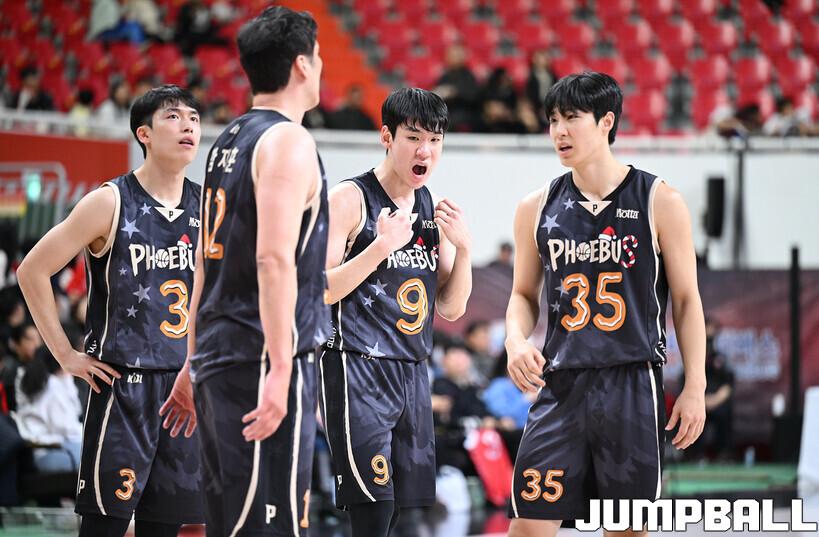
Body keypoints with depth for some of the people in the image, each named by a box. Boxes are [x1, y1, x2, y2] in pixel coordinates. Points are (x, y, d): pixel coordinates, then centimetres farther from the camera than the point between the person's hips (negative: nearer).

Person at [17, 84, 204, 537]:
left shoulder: (207, 208, 7)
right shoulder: (110, 203, -7)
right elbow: (33, 270, -5)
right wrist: (65, 354, -7)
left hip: (187, 383, 5)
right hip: (123, 382, -5)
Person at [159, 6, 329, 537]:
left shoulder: (229, 142, 18)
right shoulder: (287, 141, -10)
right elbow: (274, 259, -20)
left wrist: (195, 364, 26)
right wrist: (280, 369, -24)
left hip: (218, 355, 9)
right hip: (263, 358, -9)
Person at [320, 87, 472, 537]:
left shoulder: (433, 208, 13)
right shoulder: (350, 199, -7)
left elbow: (450, 310, 14)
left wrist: (462, 249, -2)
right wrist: (381, 247, -21)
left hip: (412, 374, 7)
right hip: (357, 371, -7)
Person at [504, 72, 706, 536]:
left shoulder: (659, 202, -1)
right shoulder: (537, 208, 7)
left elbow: (687, 300, 2)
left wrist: (695, 388, -3)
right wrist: (517, 341, -5)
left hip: (633, 386, -2)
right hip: (561, 385, 2)